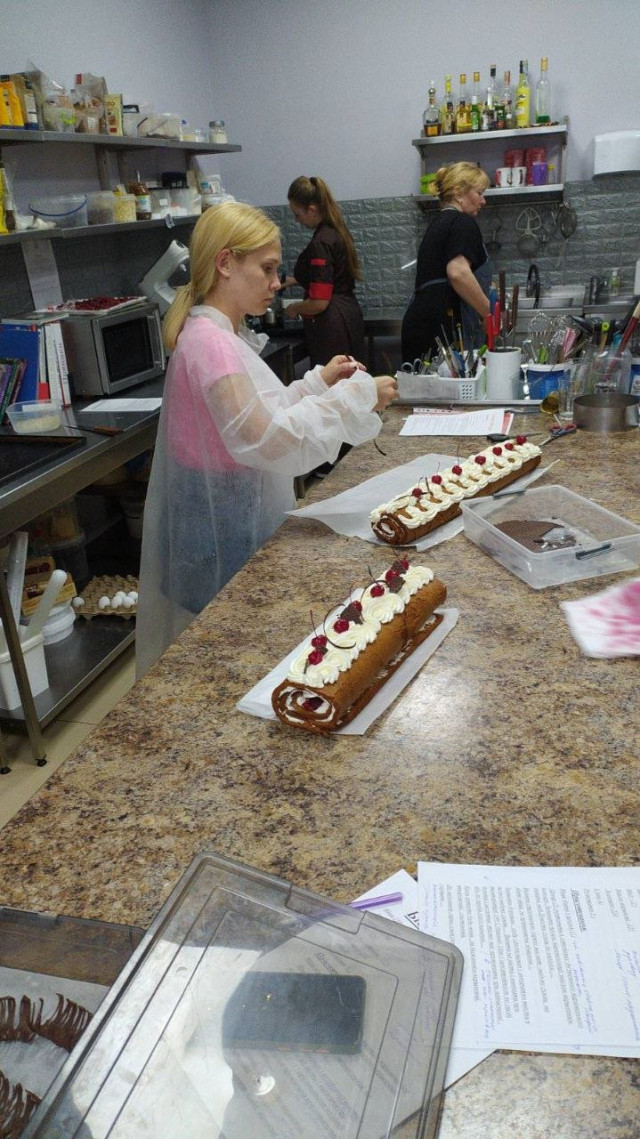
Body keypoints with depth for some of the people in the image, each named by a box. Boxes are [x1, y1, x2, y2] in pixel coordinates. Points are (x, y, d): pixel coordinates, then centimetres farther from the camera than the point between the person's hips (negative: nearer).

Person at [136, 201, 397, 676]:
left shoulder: (227, 334, 10)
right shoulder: (209, 341, -22)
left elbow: (255, 416, 17)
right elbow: (266, 440, -31)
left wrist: (318, 382, 7)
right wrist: (357, 396, -24)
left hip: (242, 514, 9)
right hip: (224, 526, -9)